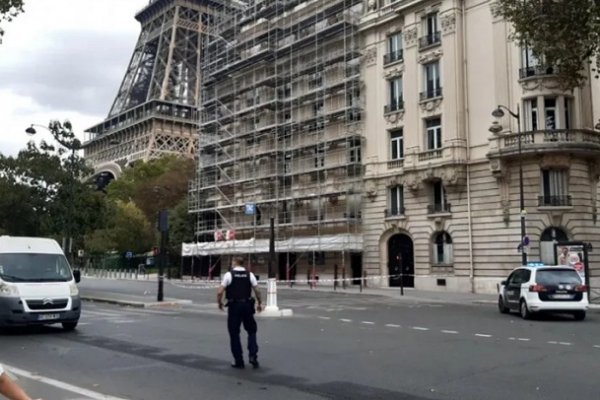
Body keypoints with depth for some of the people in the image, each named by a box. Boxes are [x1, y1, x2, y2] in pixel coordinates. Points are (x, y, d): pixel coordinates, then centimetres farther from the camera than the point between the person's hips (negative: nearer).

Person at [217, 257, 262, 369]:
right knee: (251, 331, 16)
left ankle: (238, 361, 10)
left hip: (234, 306, -2)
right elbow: (257, 291, 0)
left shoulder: (229, 274, -4)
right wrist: (259, 303, 14)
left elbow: (219, 292, -8)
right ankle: (253, 355, 1)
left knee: (234, 334, 8)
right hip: (247, 305, 2)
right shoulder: (250, 274, 3)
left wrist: (219, 303, 9)